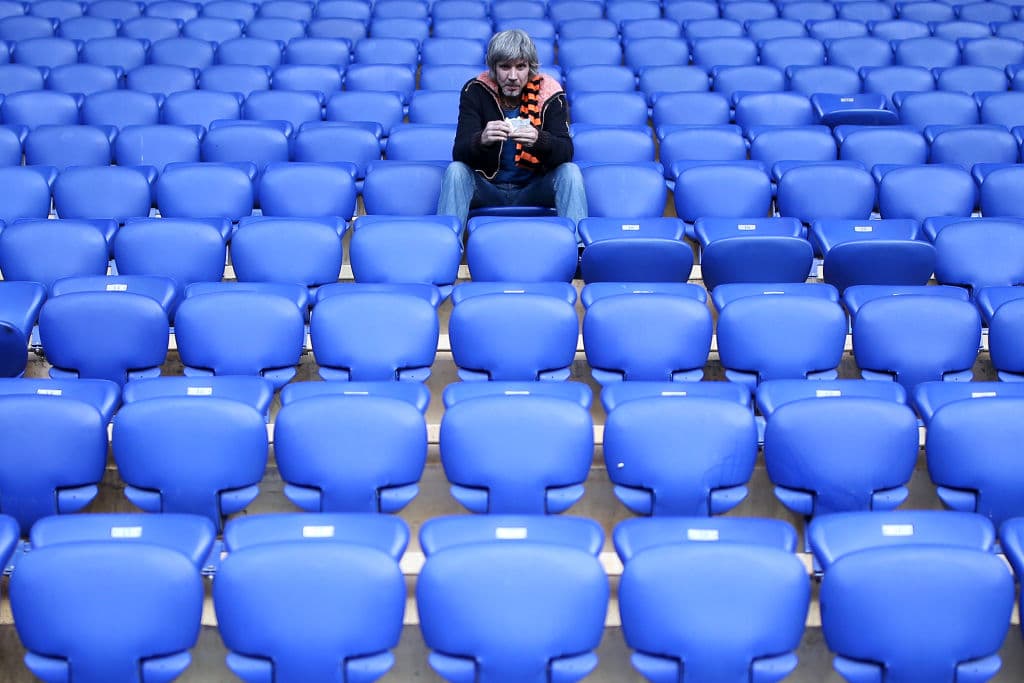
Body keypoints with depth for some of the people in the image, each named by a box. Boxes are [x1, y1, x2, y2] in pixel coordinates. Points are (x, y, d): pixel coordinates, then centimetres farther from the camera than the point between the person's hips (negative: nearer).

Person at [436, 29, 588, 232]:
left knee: (570, 171, -24)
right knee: (455, 170, -27)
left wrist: (539, 140, -39)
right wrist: (481, 140, -41)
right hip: (486, 188, 0)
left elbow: (566, 152, -16)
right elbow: (459, 152, -17)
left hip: (534, 189, 0)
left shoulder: (548, 92, -7)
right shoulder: (475, 91, -8)